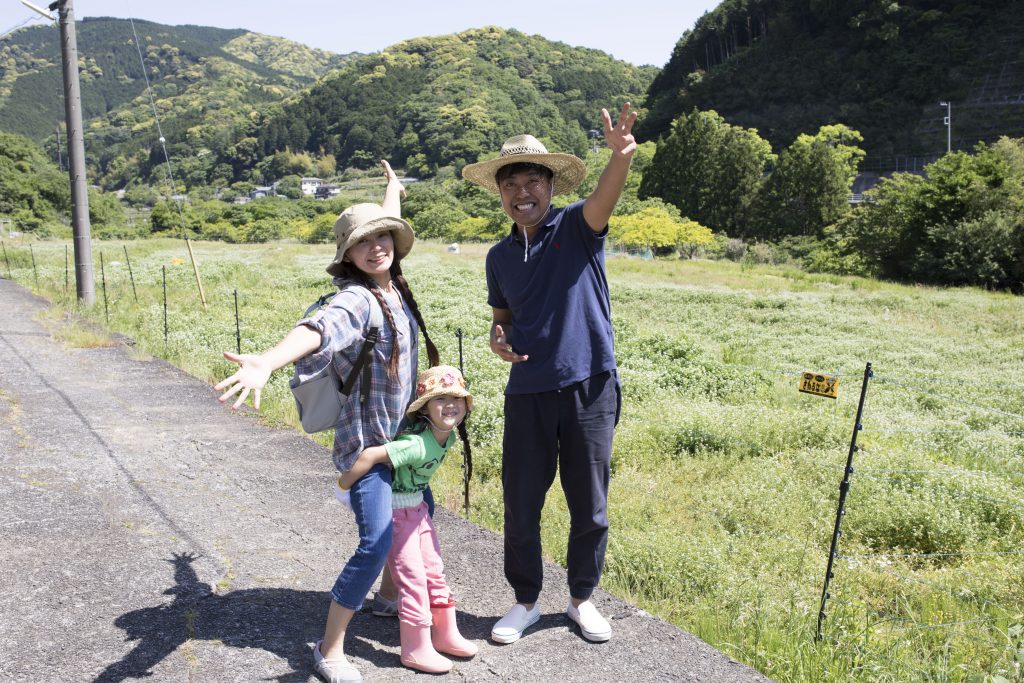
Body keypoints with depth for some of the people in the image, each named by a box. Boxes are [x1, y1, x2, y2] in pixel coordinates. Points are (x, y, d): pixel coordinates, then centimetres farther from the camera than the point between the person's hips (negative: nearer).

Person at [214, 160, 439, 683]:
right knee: (376, 542, -15)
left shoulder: (392, 284, 0)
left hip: (401, 433, 9)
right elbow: (315, 330, -46)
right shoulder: (354, 300, -23)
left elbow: (386, 229, 22)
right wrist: (267, 362, -65)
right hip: (366, 440, -9)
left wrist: (393, 190, 41)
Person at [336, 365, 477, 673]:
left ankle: (445, 635, 30)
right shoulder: (418, 445, -34)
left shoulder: (450, 435, -7)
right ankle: (417, 650, 11)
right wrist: (343, 488, -26)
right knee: (413, 578, -3)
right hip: (394, 509, -8)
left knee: (434, 570, 15)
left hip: (417, 507, 8)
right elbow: (371, 454, -39)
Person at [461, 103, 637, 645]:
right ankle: (525, 601, 29)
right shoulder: (499, 257, 9)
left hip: (589, 387, -3)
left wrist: (620, 157, -48)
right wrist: (498, 338, -4)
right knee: (521, 504, 8)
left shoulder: (576, 228, -4)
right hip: (527, 392, 3)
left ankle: (582, 598, 31)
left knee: (590, 508, 9)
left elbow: (603, 200, -26)